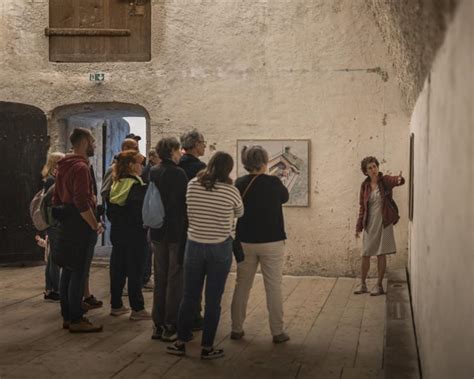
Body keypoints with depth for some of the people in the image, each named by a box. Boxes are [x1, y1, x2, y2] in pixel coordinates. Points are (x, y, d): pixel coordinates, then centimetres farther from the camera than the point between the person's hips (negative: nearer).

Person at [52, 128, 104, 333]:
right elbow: (82, 202, -23)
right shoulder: (81, 167, -16)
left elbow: (57, 197, 20)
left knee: (68, 271, 13)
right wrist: (95, 225, -15)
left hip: (66, 224, 10)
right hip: (79, 225, -10)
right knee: (78, 273, -5)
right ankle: (76, 321, 0)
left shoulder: (64, 166, 15)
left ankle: (67, 316, 20)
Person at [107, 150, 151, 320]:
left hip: (117, 232, 7)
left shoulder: (115, 185, 5)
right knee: (135, 271, 0)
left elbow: (110, 212, 11)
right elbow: (141, 212, -18)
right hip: (135, 234, -7)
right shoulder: (138, 187, -16)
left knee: (117, 268, 13)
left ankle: (116, 305, 21)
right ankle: (137, 309, 5)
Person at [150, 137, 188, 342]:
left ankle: (158, 325, 19)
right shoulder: (178, 173, -14)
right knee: (175, 279, 1)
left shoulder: (153, 172, 6)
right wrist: (187, 231, -5)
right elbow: (184, 204, -13)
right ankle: (170, 327, 5)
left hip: (157, 233, 7)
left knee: (160, 279, 14)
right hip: (176, 233, -7)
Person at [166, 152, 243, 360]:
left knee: (189, 296, 12)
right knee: (213, 300, 5)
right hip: (220, 248, -2)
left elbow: (189, 213, 7)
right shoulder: (231, 191, -10)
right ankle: (207, 347, 12)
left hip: (194, 245, 3)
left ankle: (181, 342, 20)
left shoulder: (192, 185, -4)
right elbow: (239, 213, 9)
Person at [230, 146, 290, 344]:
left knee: (242, 285, 13)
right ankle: (277, 332, 8)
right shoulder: (273, 182, -11)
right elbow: (285, 197, 10)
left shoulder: (239, 184, -4)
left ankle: (236, 329, 17)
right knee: (273, 287, 5)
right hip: (272, 242, -3)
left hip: (245, 242, 3)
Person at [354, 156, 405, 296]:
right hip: (369, 224, 3)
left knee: (381, 254, 2)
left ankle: (379, 285, 13)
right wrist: (358, 226, 6)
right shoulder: (364, 185, 3)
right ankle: (362, 284, 21)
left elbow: (396, 181, -29)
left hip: (383, 223, -3)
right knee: (365, 255, 7)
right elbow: (362, 207, 8)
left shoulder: (385, 180, -6)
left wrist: (399, 179, -54)